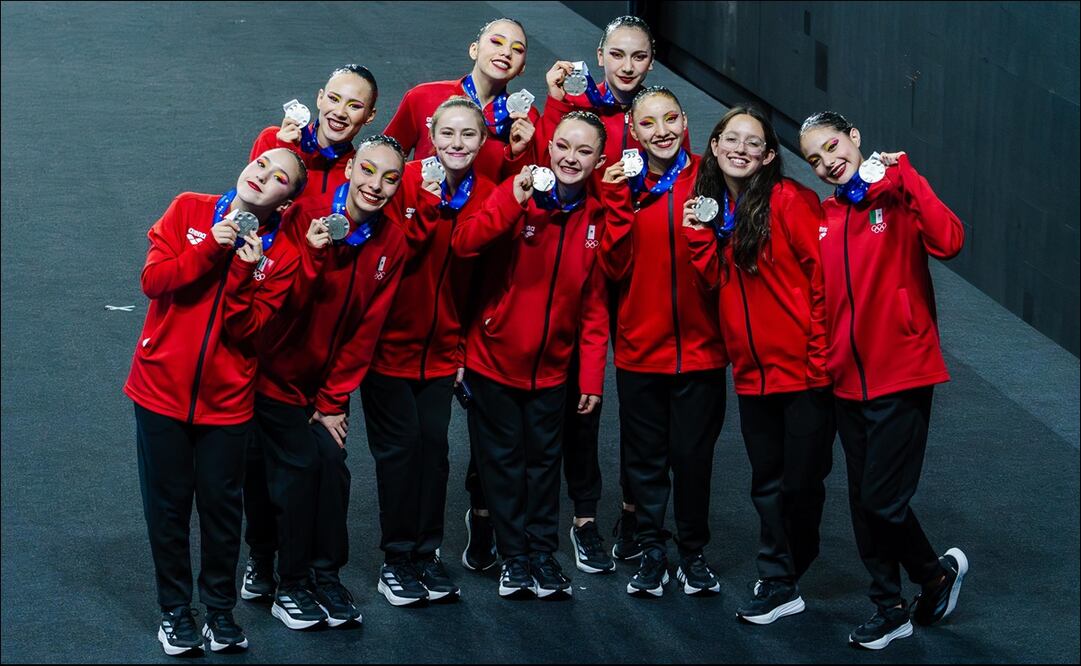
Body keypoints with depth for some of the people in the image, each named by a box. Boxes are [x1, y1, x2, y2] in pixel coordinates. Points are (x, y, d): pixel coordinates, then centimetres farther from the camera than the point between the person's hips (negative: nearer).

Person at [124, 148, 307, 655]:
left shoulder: (282, 255, -4)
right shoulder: (189, 210, -2)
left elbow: (247, 331, -11)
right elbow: (153, 280, -11)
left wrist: (243, 273, -25)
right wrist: (210, 249, -21)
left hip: (225, 401, 0)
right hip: (162, 388, 0)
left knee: (222, 507, 7)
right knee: (168, 505, 8)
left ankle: (219, 608, 23)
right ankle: (175, 609, 21)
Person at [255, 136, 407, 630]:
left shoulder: (391, 240, -8)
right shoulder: (306, 219, -20)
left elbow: (367, 328, -3)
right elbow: (285, 305, -25)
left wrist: (334, 399, -3)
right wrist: (311, 254, -41)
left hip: (330, 379, 4)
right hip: (279, 376, -4)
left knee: (332, 465, -4)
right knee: (297, 468, -8)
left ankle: (327, 577, 11)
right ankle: (290, 586, 5)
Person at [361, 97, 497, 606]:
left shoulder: (486, 197, 0)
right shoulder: (407, 182, -11)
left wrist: (465, 349, 5)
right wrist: (427, 209, -28)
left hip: (442, 349, 3)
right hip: (391, 341, -3)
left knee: (434, 444, 5)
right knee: (400, 445, 0)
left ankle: (426, 553, 18)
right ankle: (397, 559, 11)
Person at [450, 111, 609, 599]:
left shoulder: (597, 219, 0)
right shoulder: (515, 197, -10)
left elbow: (594, 305, 3)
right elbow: (463, 243, -26)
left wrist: (592, 375, -1)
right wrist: (514, 201, -38)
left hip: (550, 367, 2)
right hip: (494, 357, -2)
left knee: (544, 460, 10)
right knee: (503, 459, 6)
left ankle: (542, 554, 20)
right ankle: (514, 557, 16)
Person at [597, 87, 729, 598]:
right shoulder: (623, 184, 1)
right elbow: (614, 267, -6)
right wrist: (619, 204, -14)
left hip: (699, 346, -1)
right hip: (640, 346, 1)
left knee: (693, 455, 6)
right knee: (645, 455, 10)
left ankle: (694, 552, 23)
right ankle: (652, 551, 24)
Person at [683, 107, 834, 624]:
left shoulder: (789, 200, -12)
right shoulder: (711, 206, 8)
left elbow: (824, 276, -14)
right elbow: (717, 280, 4)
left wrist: (821, 355, -16)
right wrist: (700, 235, -11)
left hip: (804, 367, -6)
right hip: (752, 370, 6)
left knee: (801, 481, 2)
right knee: (767, 482, 12)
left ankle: (781, 577, 22)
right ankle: (779, 586, 20)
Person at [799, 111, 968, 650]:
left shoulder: (897, 197, -8)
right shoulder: (825, 217, 8)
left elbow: (948, 241, -26)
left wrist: (902, 176, -23)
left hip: (901, 376, -6)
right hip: (848, 380, 6)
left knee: (882, 500, -7)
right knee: (864, 503, 11)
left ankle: (937, 573, 19)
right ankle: (890, 609, 24)